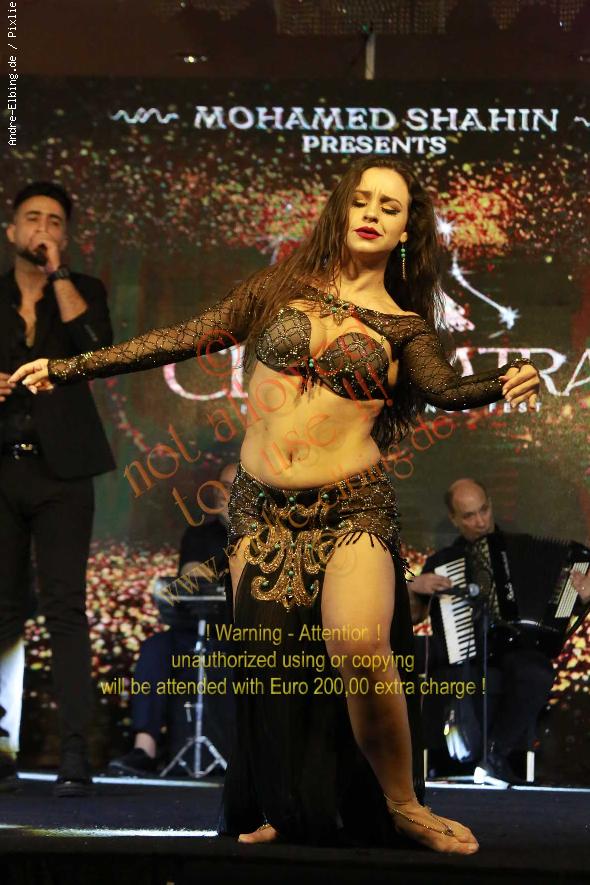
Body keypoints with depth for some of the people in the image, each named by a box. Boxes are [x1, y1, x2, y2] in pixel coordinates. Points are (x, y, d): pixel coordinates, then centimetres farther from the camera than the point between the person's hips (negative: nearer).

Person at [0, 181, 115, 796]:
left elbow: (95, 345, -12)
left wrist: (57, 272, -10)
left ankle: (74, 752, -9)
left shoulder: (81, 291, 8)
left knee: (65, 607, -7)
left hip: (59, 472, -2)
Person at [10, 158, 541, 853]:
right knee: (268, 661, 1)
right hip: (261, 508, 2)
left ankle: (403, 808, -5)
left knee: (360, 651, -24)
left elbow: (443, 387, -13)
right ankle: (285, 813, 23)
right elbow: (183, 339, 10)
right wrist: (69, 368, 8)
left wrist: (506, 382, -35)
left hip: (350, 508, -2)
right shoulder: (279, 289, 9)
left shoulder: (405, 325, 6)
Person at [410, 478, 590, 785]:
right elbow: (410, 617, 21)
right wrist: (415, 588, 1)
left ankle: (495, 755, -22)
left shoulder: (522, 548, 17)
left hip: (515, 648, 0)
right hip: (461, 655, 0)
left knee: (536, 673, -36)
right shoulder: (441, 561, 19)